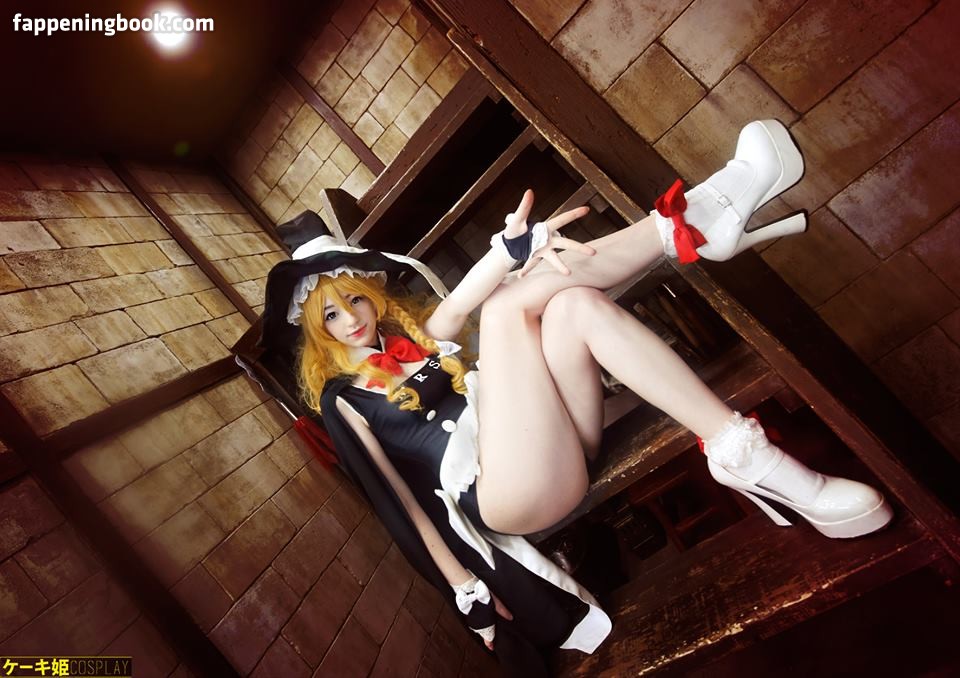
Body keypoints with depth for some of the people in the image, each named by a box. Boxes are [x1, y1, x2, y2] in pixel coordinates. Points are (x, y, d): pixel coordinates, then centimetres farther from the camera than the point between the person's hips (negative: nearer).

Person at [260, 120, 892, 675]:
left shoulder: (420, 334, 25)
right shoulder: (342, 395, 14)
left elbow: (453, 309, 2)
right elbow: (392, 491, 3)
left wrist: (514, 245, -19)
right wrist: (461, 585, -6)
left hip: (563, 451, 5)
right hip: (507, 496, -5)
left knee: (577, 303, -17)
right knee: (505, 306, -18)